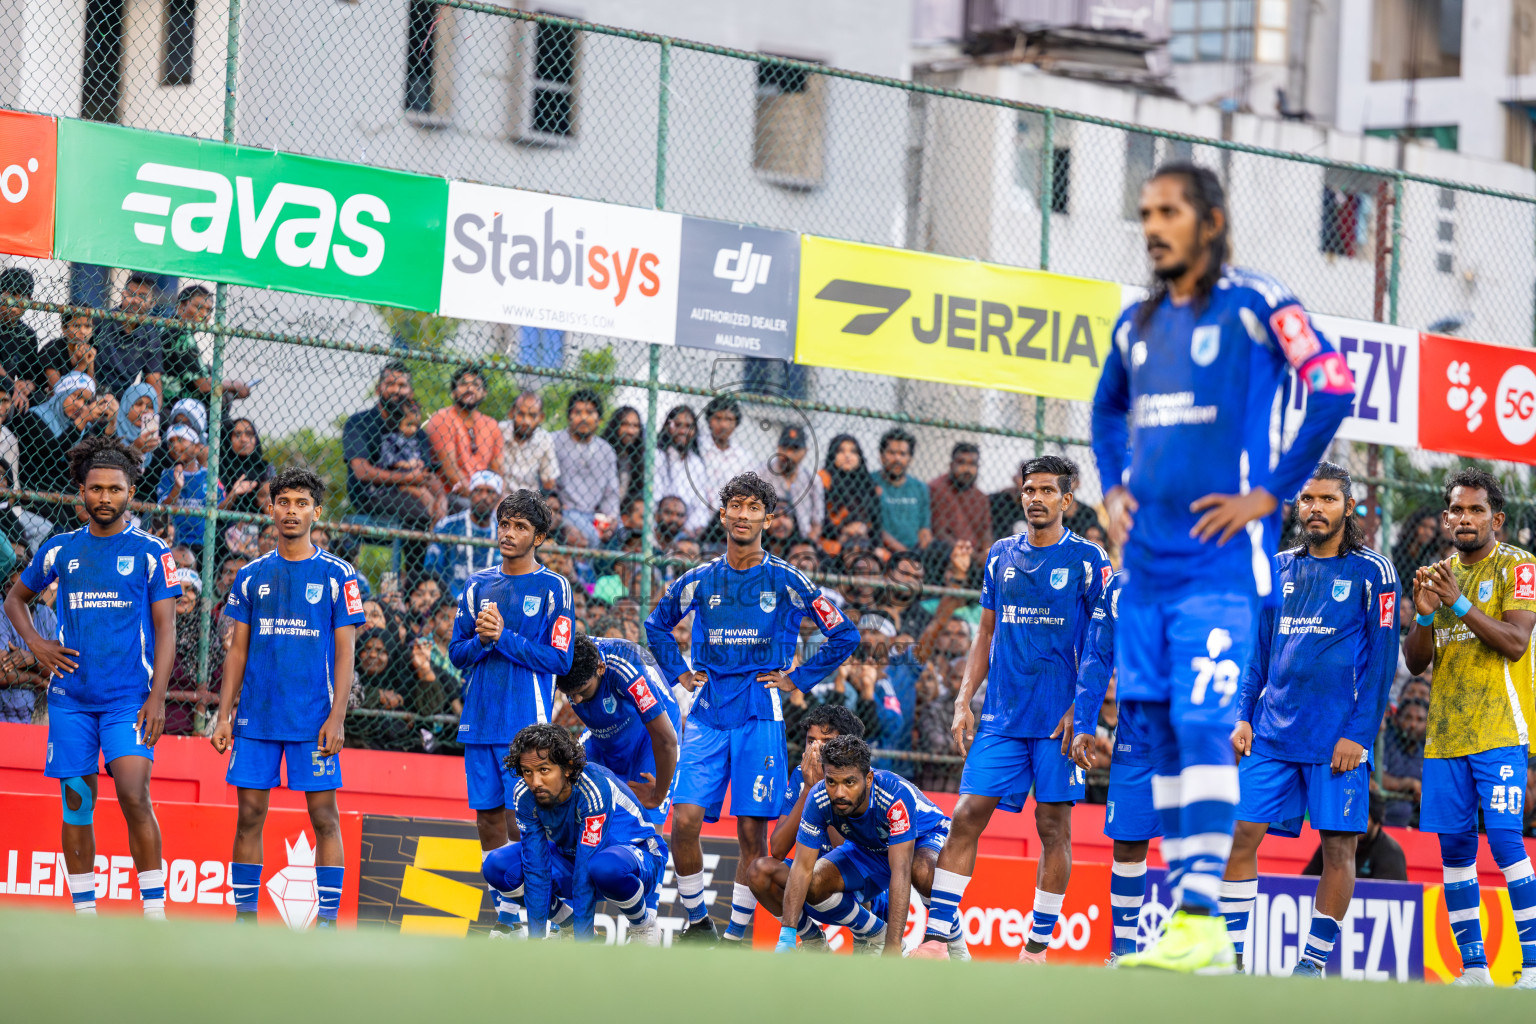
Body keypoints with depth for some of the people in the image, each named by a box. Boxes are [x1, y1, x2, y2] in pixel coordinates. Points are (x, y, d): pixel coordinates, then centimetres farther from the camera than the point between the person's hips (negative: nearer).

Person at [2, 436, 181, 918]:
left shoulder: (151, 553, 1)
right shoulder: (59, 550, 9)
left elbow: (165, 630, -1)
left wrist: (157, 696, -12)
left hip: (130, 697, -3)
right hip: (71, 697, 3)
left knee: (134, 794, -17)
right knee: (76, 805, 3)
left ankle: (155, 915, -14)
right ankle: (85, 918, 11)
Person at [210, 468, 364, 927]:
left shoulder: (336, 575, 1)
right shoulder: (252, 576, 10)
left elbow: (344, 652, -1)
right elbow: (238, 651, 13)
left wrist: (337, 717, -10)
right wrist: (223, 714, 5)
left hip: (313, 718, -3)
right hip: (256, 718, 3)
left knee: (324, 815, -3)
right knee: (250, 814, 2)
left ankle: (327, 918, -1)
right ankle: (245, 916, 8)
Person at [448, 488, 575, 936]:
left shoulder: (552, 588, -1)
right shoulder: (478, 586, 13)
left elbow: (559, 659, -7)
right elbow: (457, 653, 12)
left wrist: (504, 637, -13)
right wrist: (482, 640, -8)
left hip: (527, 725, -5)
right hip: (479, 722, 5)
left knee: (521, 822, -10)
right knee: (487, 819, 6)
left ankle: (537, 920, -5)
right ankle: (506, 915, 15)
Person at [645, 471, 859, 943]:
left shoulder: (786, 581, -1)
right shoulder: (699, 581, 7)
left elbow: (844, 635, 5)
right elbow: (656, 626, 25)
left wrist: (798, 679, 1)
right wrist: (679, 674, 13)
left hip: (760, 717, -2)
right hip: (707, 717, 2)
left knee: (752, 831, -3)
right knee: (685, 820, -9)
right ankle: (698, 921, 8)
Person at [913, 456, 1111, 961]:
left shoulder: (1087, 559, -1)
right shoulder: (1001, 556, 12)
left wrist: (1081, 710, -12)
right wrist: (964, 701, 9)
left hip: (1058, 720, -4)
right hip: (1001, 719, 4)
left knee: (1053, 825, 0)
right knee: (967, 815, -5)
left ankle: (1037, 947, 7)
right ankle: (937, 938, -6)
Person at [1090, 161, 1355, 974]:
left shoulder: (1255, 307, -6)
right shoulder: (1138, 323, 15)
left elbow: (1333, 390, -12)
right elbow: (1107, 410, 32)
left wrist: (1270, 494, -12)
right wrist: (1112, 490, 15)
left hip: (1219, 562, -7)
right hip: (1145, 562, 7)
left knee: (1203, 728, -16)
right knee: (1163, 735, 6)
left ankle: (1202, 917, -19)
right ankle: (1182, 917, 11)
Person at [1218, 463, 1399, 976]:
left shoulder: (1371, 571, -1)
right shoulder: (1280, 568, 13)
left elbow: (1382, 659, -4)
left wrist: (1359, 734, -10)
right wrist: (1243, 717, 7)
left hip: (1338, 738, -4)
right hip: (1272, 735, 4)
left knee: (1339, 847, -3)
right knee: (1239, 834, -3)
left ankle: (1313, 962, 6)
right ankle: (1232, 953, 3)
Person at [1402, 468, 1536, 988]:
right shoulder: (1440, 573, 16)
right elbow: (1415, 662, 12)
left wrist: (1460, 603, -21)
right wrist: (1424, 613, -6)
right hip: (1445, 733, 6)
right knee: (1454, 846, 4)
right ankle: (1473, 969, 9)